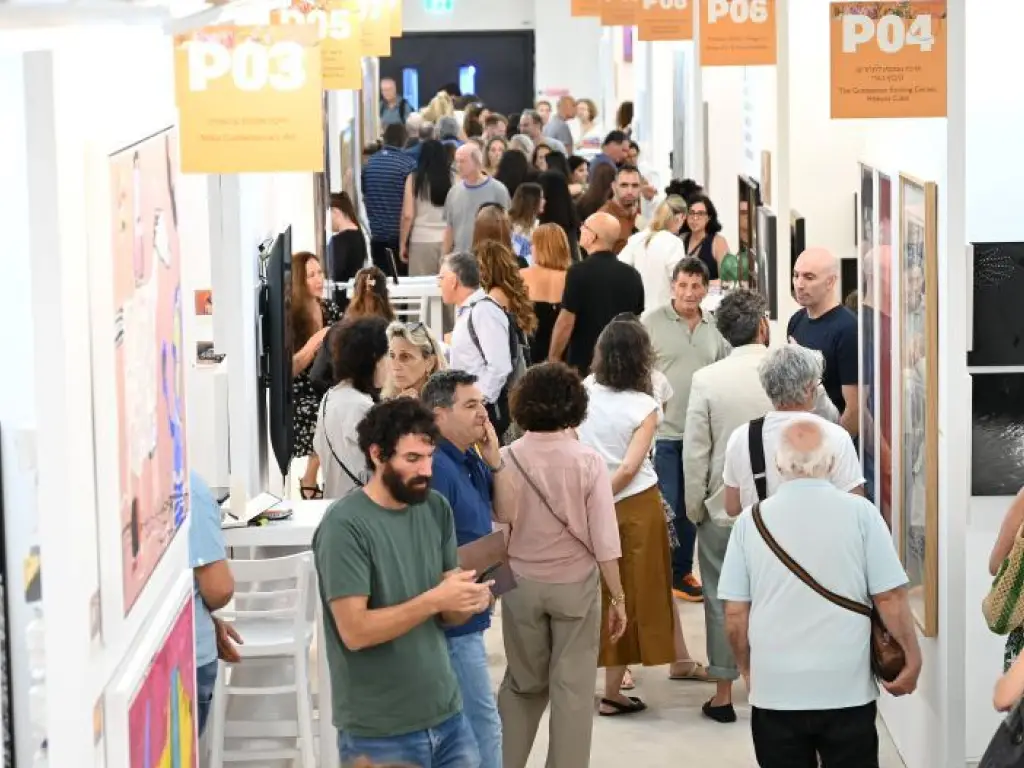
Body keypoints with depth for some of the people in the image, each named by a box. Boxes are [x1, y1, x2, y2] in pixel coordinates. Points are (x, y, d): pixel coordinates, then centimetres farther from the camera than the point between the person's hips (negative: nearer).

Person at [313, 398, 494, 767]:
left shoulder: (437, 509, 4)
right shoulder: (345, 525, -14)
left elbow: (447, 614, 8)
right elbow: (354, 631, -19)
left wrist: (468, 602, -14)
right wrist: (433, 600, -25)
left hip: (447, 715, 5)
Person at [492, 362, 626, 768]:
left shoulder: (505, 460, -10)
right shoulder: (587, 461, -13)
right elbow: (604, 540, -11)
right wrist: (618, 598, -3)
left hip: (520, 582, 2)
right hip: (575, 583, -2)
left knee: (522, 682, 19)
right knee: (573, 687, 9)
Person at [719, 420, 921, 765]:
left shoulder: (751, 520, -1)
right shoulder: (860, 513, -5)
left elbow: (735, 612, 1)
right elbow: (889, 597, -6)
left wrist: (747, 669, 16)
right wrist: (912, 659, 7)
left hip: (775, 690, 1)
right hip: (847, 689, -1)